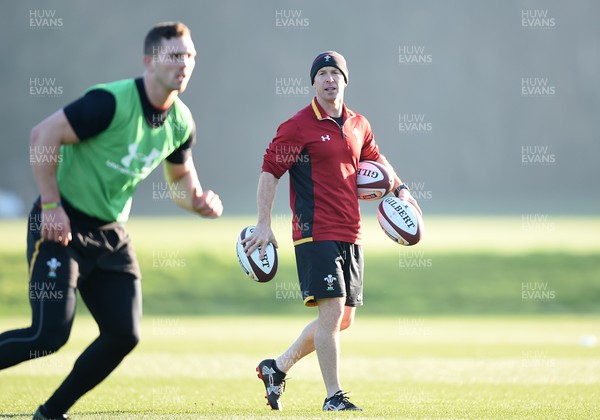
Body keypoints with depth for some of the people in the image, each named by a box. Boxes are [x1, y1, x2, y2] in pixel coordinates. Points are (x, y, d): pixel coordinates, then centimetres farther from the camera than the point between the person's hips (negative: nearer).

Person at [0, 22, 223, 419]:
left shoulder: (181, 123, 3)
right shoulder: (111, 102, -21)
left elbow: (180, 178, 20)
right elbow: (44, 134, -20)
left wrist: (199, 201, -3)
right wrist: (51, 205, -21)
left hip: (110, 233, 7)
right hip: (62, 225, -7)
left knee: (124, 334, -3)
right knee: (50, 333, -17)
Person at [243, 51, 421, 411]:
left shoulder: (358, 125, 12)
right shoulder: (298, 126, -7)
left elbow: (374, 158, 30)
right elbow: (270, 171, -7)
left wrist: (399, 188, 16)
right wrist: (264, 224, -13)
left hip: (350, 236, 7)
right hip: (316, 234, -7)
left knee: (343, 320, 10)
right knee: (332, 311, -13)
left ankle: (278, 368, 24)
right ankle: (334, 397, -6)